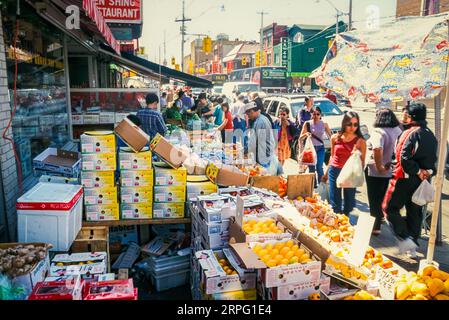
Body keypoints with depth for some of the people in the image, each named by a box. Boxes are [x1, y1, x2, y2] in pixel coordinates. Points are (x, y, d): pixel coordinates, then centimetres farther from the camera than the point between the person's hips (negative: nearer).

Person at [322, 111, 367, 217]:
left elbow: (362, 163, -3)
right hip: (334, 171, 2)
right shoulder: (335, 138, 2)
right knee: (335, 203, 4)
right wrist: (326, 173, 20)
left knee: (349, 202, 6)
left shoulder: (360, 141, -5)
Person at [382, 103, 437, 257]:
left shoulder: (411, 133, -16)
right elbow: (434, 159, 14)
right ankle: (412, 247, 23)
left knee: (390, 208, 3)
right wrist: (427, 172, 4)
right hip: (421, 180, 8)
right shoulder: (431, 135, 10)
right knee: (415, 212, 15)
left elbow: (404, 158, -24)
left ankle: (405, 239, -6)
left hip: (405, 178, -8)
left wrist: (417, 171, -13)